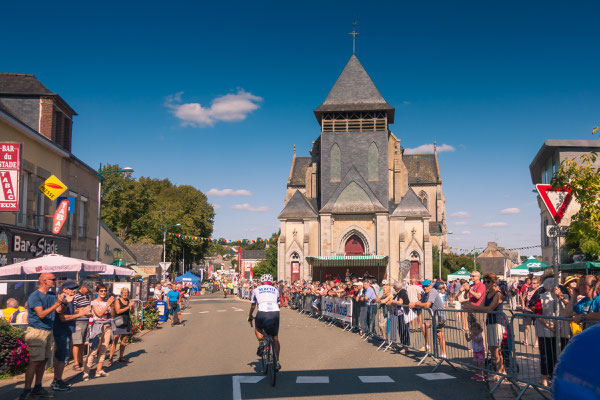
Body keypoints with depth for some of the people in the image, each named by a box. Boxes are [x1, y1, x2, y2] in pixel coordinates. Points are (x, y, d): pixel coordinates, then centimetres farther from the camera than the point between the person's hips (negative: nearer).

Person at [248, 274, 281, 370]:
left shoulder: (256, 290, 23)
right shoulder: (275, 290, 26)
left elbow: (253, 305, 31)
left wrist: (250, 316, 46)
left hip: (262, 313, -1)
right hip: (275, 313, 1)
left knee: (257, 329, 31)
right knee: (275, 338, 15)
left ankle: (261, 343, 6)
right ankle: (277, 361, 11)